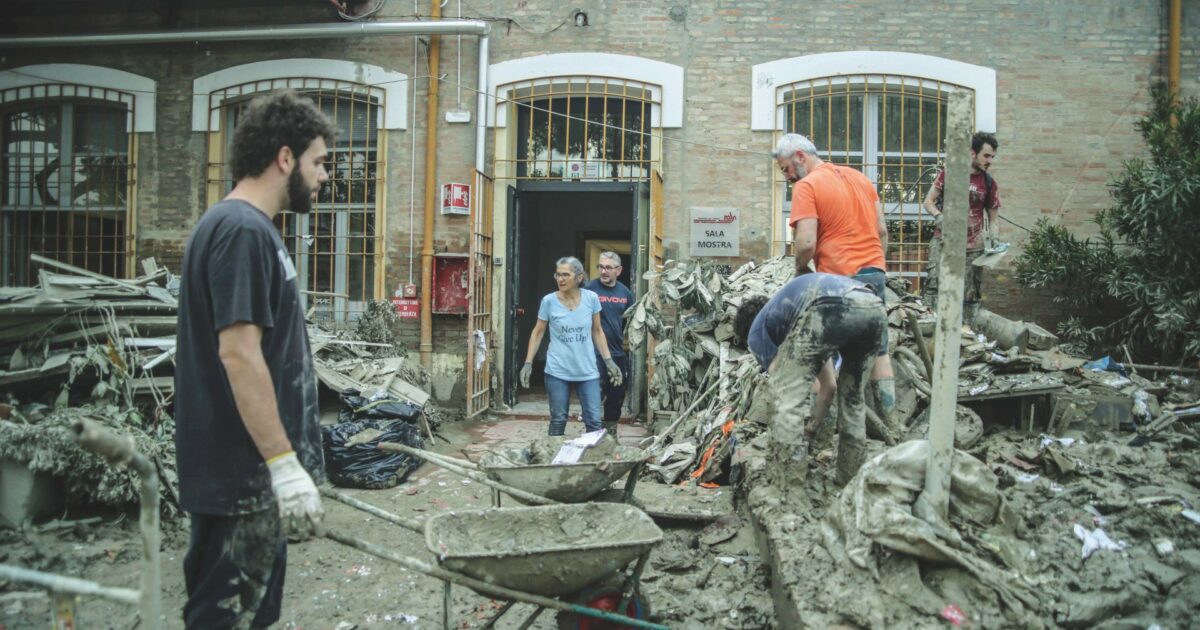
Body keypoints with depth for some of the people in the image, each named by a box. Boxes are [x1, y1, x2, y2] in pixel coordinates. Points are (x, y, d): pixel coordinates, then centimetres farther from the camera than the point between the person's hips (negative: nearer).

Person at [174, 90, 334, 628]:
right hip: (243, 476, -10)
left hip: (251, 471, 10)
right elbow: (238, 353, -23)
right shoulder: (243, 230, -16)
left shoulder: (249, 228, 14)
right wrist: (285, 465, -23)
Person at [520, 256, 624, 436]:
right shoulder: (549, 301, -6)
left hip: (587, 371, 1)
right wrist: (528, 363, 0)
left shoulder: (591, 298, -3)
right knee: (558, 421, 7)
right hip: (557, 372, -1)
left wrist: (608, 361, 3)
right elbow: (538, 333, 5)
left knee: (594, 421, 1)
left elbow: (597, 332, 8)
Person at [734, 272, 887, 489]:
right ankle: (853, 478, 33)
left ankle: (788, 489, 7)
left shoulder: (757, 330, 25)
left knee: (786, 394, 7)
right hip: (874, 308, 7)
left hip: (831, 309, -7)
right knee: (853, 396, 27)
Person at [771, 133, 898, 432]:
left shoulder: (806, 186, -8)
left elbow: (806, 243, -17)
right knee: (878, 351, 13)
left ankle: (818, 417, 6)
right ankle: (891, 422, 16)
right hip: (876, 273, 7)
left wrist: (800, 270, 1)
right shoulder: (860, 176, 14)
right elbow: (882, 230, 14)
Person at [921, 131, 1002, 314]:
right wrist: (938, 216, -16)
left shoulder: (989, 183, 8)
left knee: (969, 296, 2)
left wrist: (994, 238, -6)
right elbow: (928, 201, 5)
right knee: (933, 282, -16)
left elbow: (994, 217, 13)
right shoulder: (949, 173, 3)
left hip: (972, 246, 2)